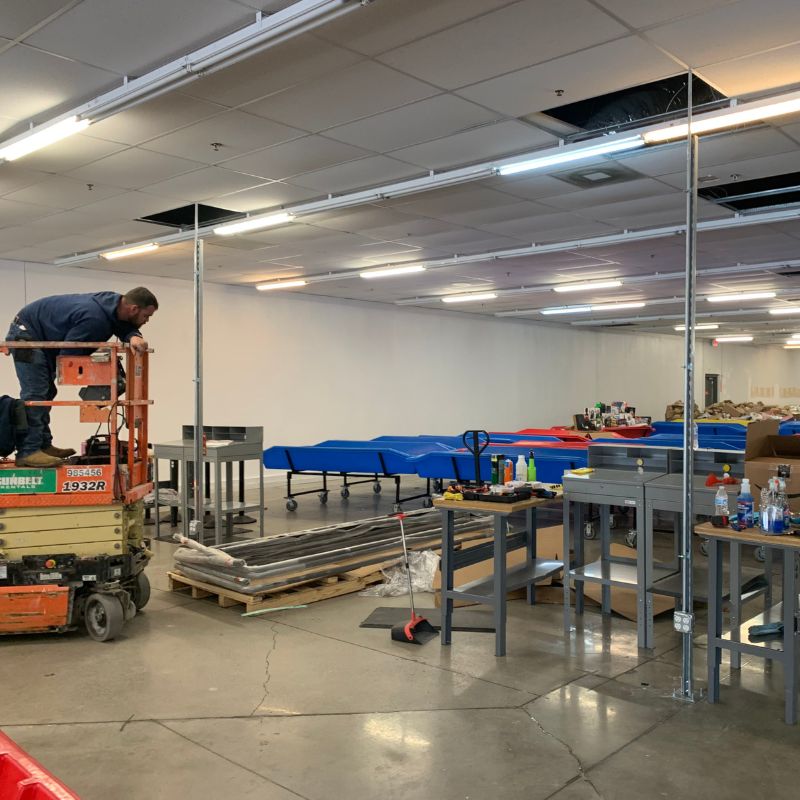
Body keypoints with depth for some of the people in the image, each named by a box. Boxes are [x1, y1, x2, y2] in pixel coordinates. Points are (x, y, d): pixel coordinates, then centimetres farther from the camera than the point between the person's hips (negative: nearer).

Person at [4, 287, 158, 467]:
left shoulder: (115, 302, -9)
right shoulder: (94, 318, -35)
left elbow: (126, 327, -3)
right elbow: (67, 357, -29)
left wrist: (133, 337, -28)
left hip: (42, 338, 10)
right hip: (26, 334, -10)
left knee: (45, 392, 12)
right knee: (34, 393, -15)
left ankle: (43, 445, 17)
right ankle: (28, 451, -16)